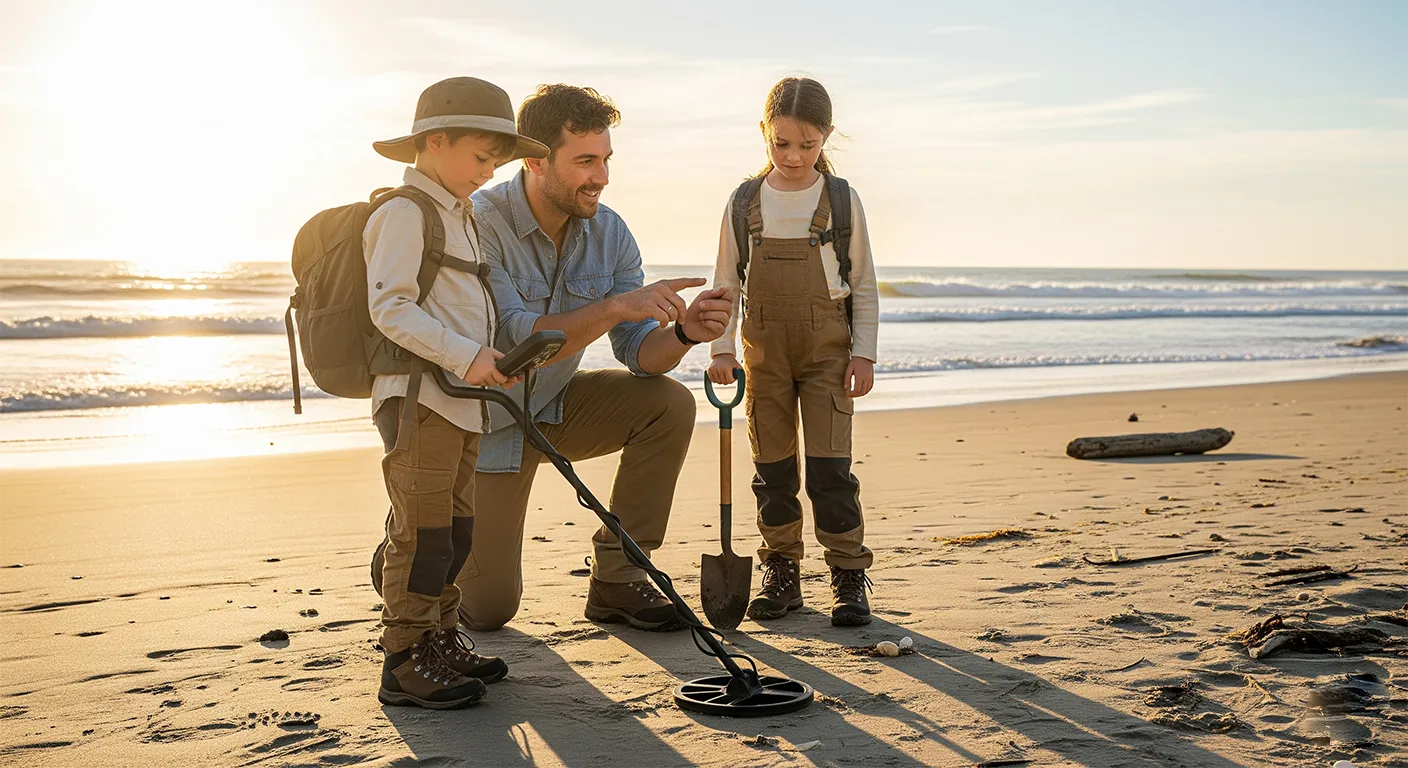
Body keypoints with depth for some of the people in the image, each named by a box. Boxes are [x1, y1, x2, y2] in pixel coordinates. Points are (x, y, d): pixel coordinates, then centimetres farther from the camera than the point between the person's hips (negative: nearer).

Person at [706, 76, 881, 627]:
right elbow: (726, 282, 6)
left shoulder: (841, 200, -2)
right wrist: (721, 349, -1)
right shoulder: (745, 203, 1)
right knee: (772, 467, 6)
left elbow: (864, 286, 2)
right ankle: (781, 573, 17)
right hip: (764, 348, 2)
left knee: (829, 465, -6)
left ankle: (849, 576, 3)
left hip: (827, 345, -2)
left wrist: (863, 353, -3)